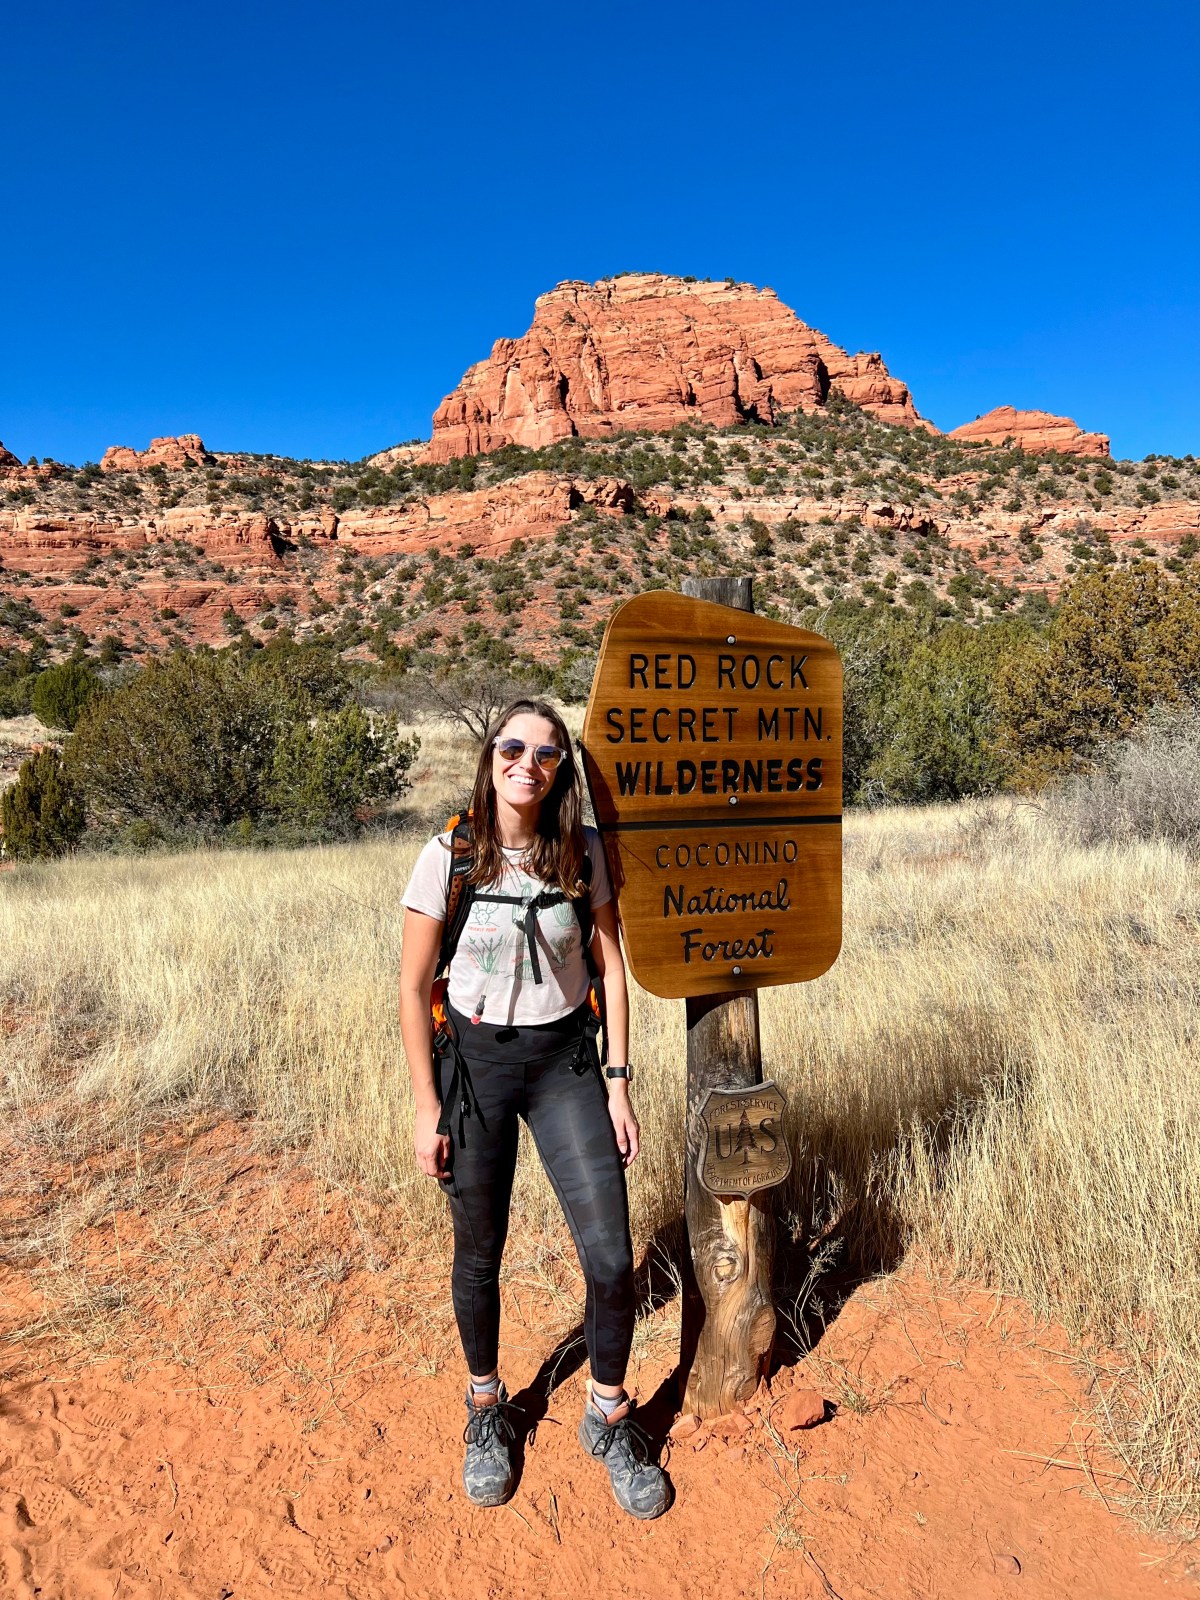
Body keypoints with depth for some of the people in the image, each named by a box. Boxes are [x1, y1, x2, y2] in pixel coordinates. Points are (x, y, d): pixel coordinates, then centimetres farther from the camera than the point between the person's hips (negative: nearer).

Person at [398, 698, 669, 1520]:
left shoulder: (584, 851, -5)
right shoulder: (450, 856, -10)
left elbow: (610, 966, 1)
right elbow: (414, 987, -5)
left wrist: (617, 1081, -2)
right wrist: (427, 1105, -5)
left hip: (566, 1060, 1)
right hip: (474, 1062, -1)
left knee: (611, 1259, -2)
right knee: (479, 1255, 14)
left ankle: (609, 1419, 28)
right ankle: (487, 1408, 43)